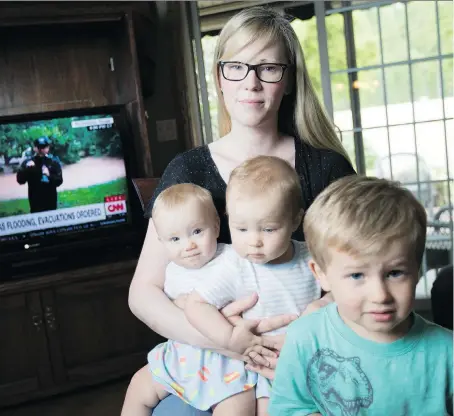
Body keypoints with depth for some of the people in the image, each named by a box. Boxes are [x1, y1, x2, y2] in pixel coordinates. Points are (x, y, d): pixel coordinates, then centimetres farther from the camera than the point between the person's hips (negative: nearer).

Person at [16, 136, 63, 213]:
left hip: (51, 201, 1)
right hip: (35, 201, 0)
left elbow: (59, 181, -5)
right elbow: (20, 181, -7)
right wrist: (26, 168, -24)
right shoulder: (28, 161, -1)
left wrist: (49, 175, -24)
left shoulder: (54, 161, -1)